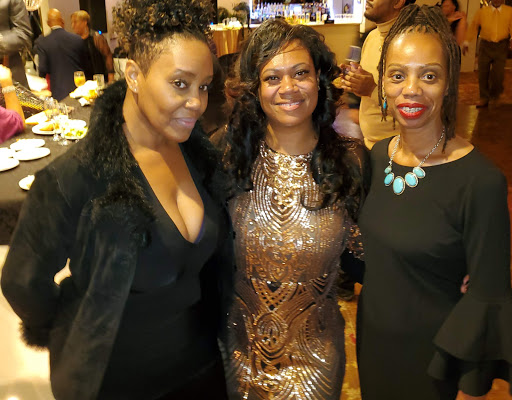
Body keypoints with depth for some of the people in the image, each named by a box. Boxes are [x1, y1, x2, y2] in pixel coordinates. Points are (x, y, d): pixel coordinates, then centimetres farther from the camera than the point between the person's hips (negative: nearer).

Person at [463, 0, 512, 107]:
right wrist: (466, 42, 1)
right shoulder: (482, 11, 6)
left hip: (501, 46, -1)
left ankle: (495, 95, 20)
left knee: (498, 73, -7)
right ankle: (484, 98, 15)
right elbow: (473, 26, 7)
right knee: (483, 72, 1)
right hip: (485, 46, 1)